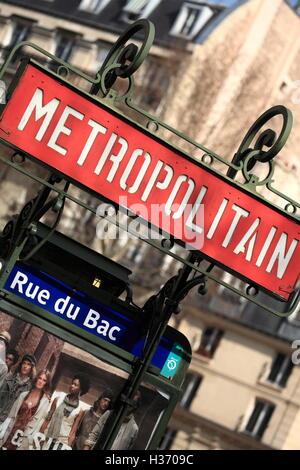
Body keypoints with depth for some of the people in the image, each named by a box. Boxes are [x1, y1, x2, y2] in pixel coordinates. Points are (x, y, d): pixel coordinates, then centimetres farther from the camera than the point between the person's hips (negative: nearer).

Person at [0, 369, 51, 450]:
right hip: (10, 433, 2)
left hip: (25, 437, -2)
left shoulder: (45, 401, -2)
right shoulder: (23, 395, 5)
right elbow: (11, 416, 8)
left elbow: (39, 422, -3)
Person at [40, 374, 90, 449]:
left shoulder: (79, 409, -3)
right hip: (47, 436, 1)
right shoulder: (59, 399, 1)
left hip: (63, 441, -1)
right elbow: (47, 419, 3)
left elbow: (73, 431, -2)